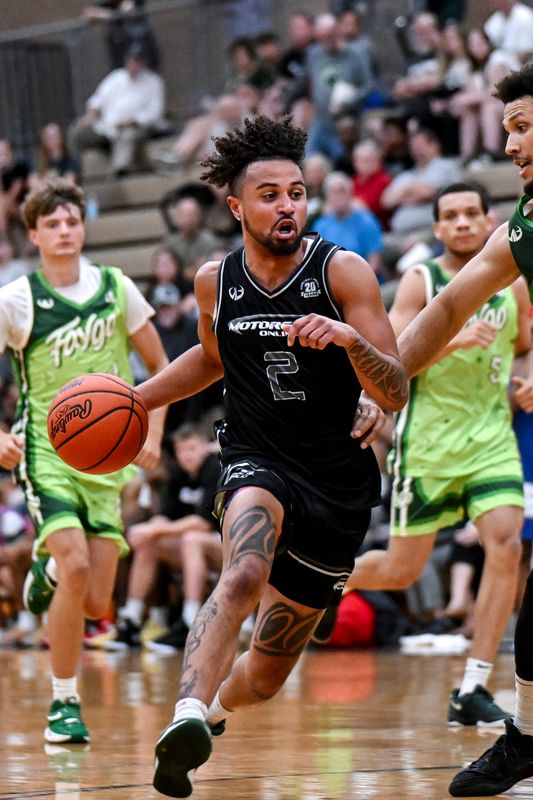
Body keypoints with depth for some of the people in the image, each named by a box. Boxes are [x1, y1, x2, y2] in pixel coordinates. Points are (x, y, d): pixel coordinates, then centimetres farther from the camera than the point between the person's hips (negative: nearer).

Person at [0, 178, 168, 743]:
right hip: (45, 452, -3)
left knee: (95, 604, -2)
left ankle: (49, 571, 36)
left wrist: (153, 433, 1)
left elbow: (159, 365, 12)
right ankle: (64, 704, -9)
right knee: (76, 566, -24)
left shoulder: (116, 289, 2)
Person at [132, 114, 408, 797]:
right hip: (256, 460, 0)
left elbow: (395, 394, -15)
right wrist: (136, 398, 12)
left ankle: (215, 708, 42)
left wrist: (350, 339, -33)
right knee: (243, 574, -37)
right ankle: (187, 717, -51)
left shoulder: (343, 272, -10)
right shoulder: (216, 281, 0)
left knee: (265, 676, 8)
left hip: (338, 483, 0)